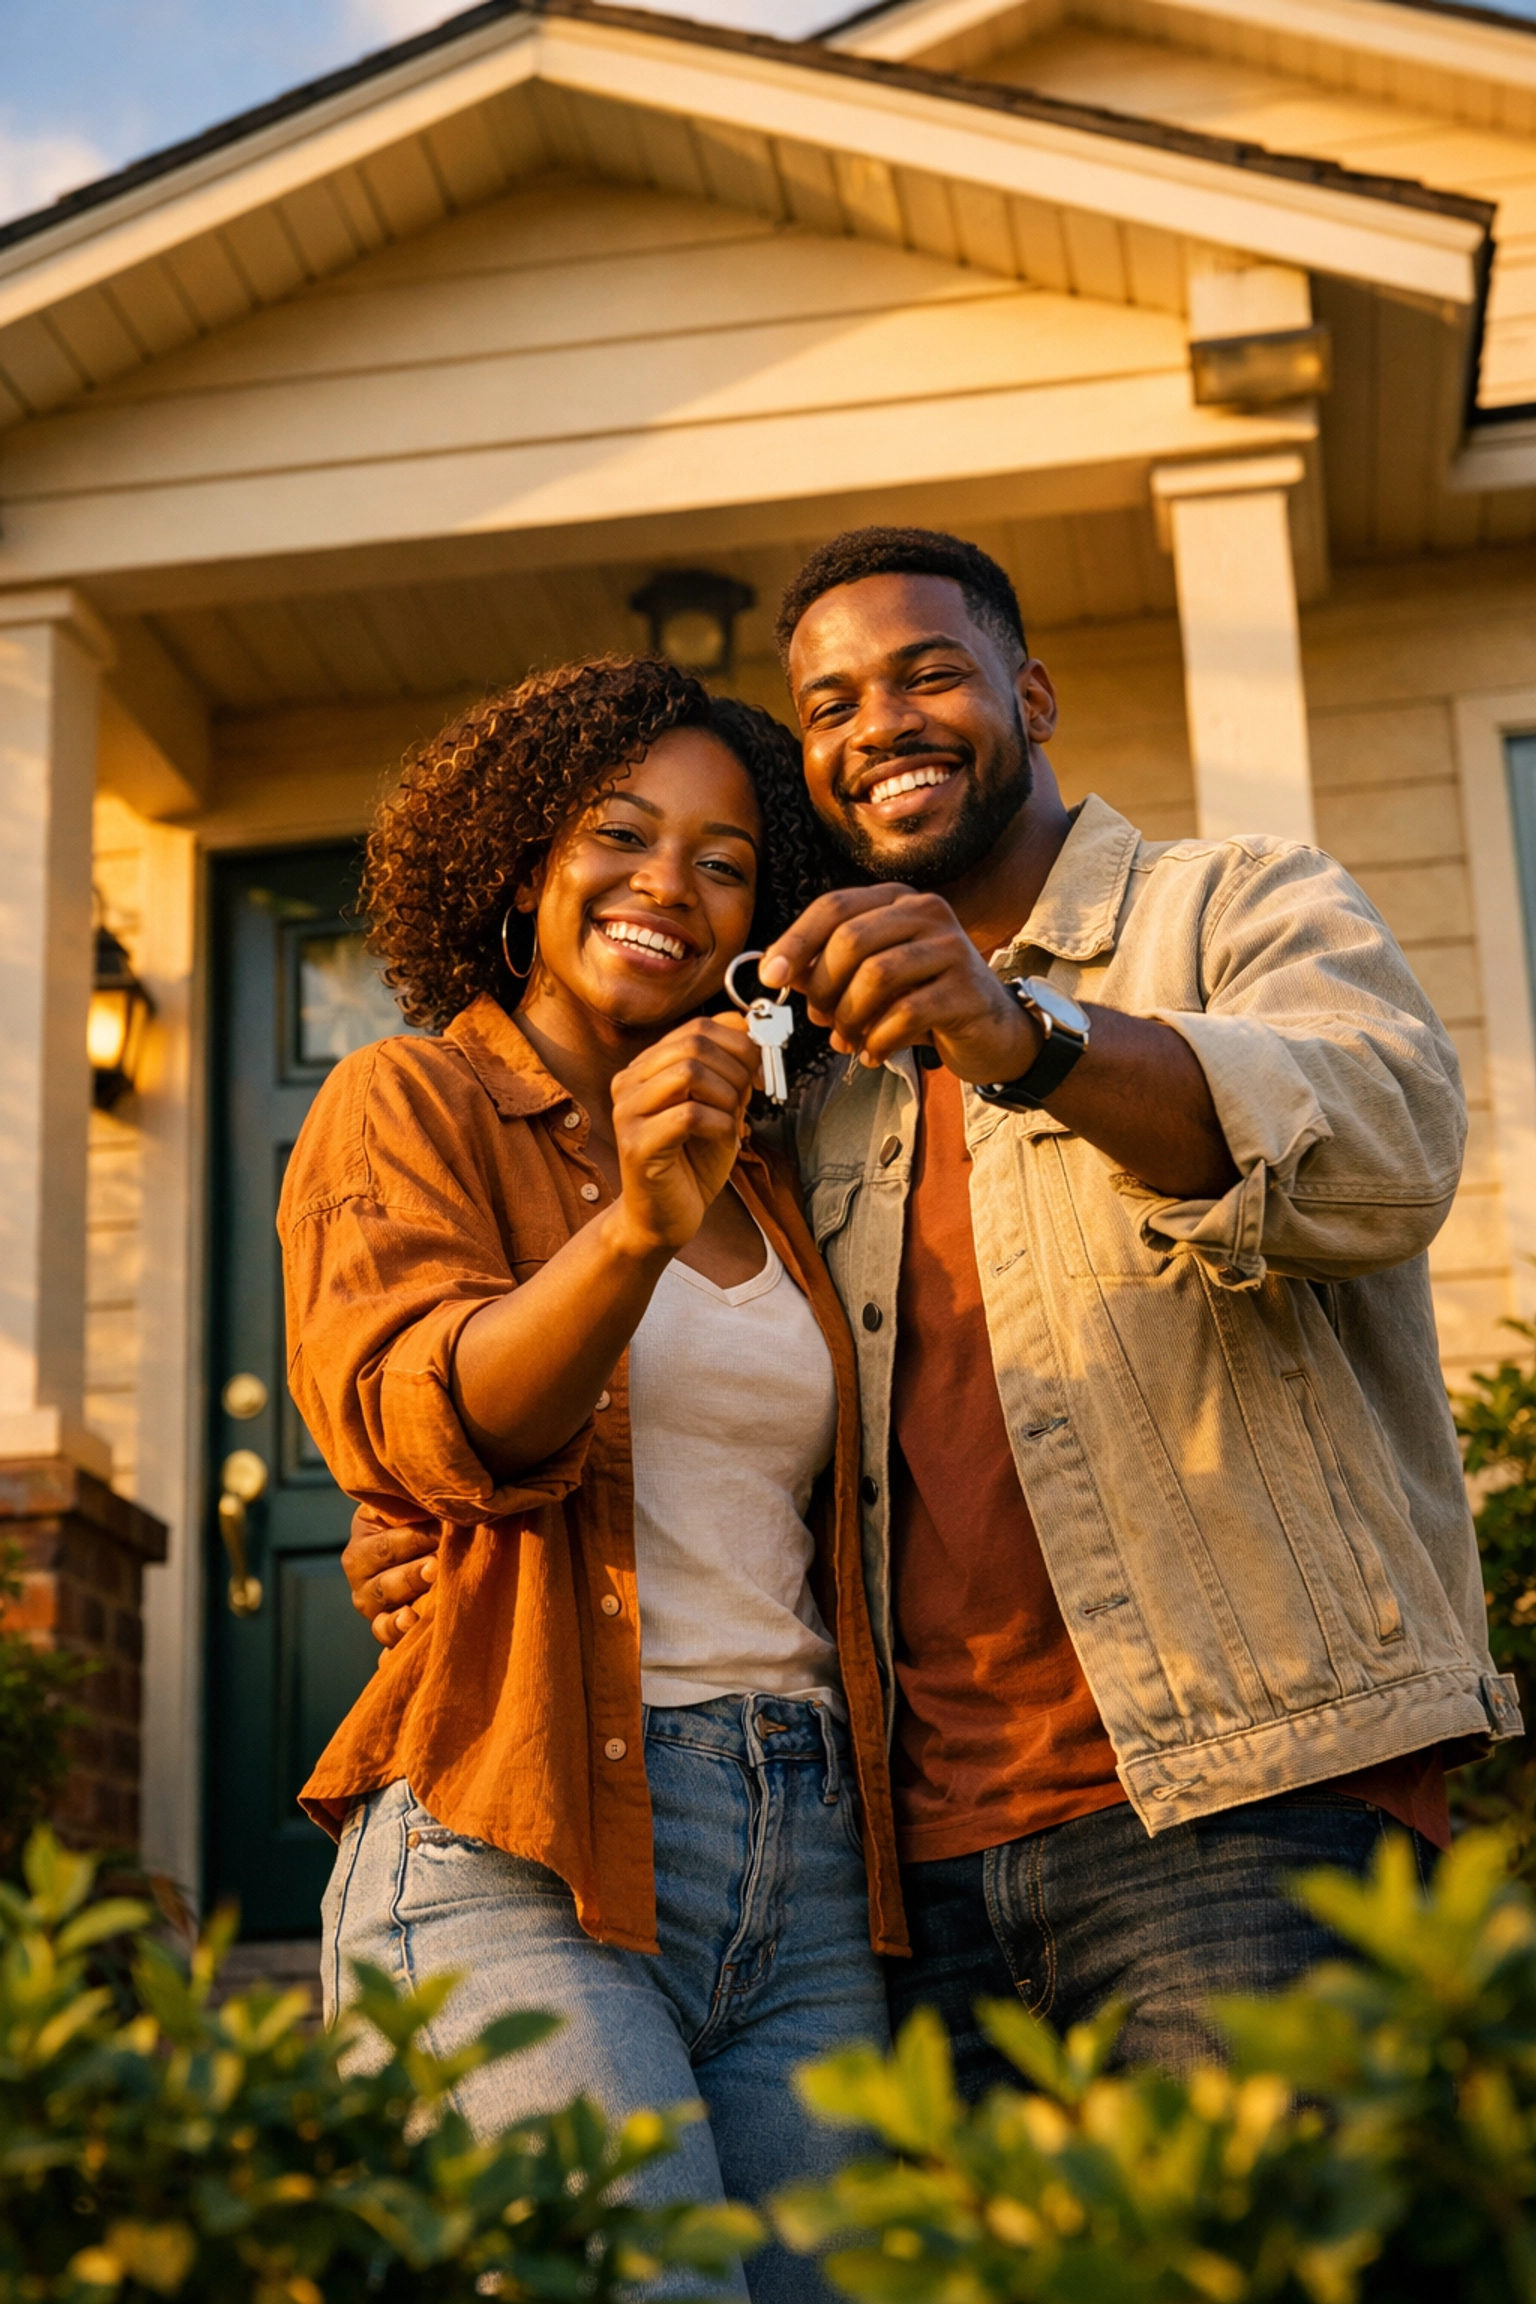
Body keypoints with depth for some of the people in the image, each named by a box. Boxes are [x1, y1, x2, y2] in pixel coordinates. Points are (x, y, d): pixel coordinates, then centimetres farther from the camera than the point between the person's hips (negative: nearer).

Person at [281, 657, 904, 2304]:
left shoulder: (764, 1183, 21)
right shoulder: (409, 1103, 6)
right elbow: (416, 1419, -12)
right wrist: (633, 1226, -27)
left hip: (812, 1861, 5)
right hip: (519, 1858, -5)